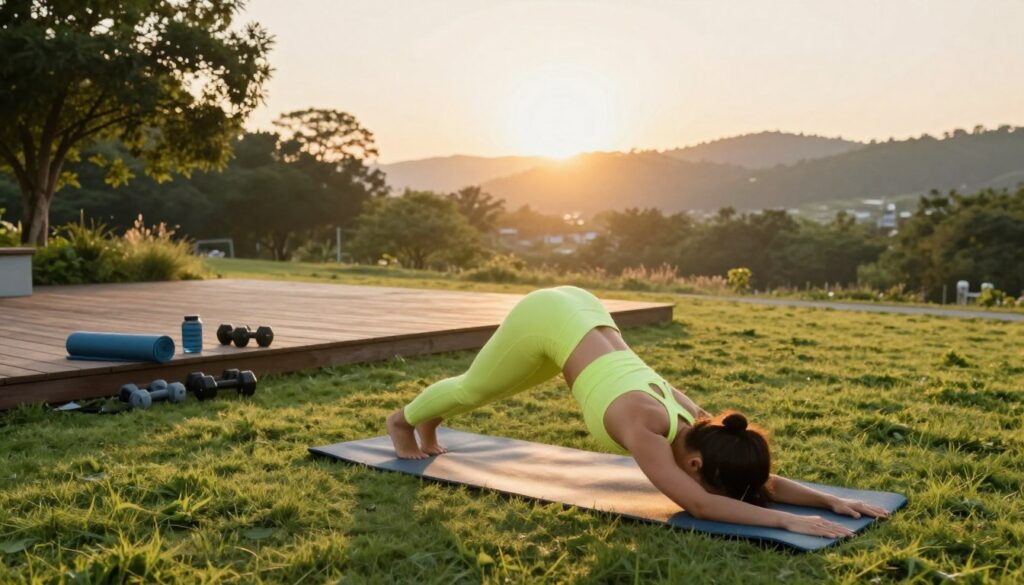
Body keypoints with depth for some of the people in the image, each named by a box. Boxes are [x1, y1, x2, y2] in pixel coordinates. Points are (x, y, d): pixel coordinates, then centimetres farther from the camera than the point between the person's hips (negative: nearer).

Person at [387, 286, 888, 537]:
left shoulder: (696, 425, -18)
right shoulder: (644, 426, -36)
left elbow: (764, 483, -10)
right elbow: (697, 505, -45)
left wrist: (830, 499, -23)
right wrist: (787, 521, -49)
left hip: (581, 310, 6)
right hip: (547, 318, -6)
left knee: (492, 391, 30)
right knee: (474, 389, 20)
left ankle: (428, 425, 59)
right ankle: (405, 420, 50)